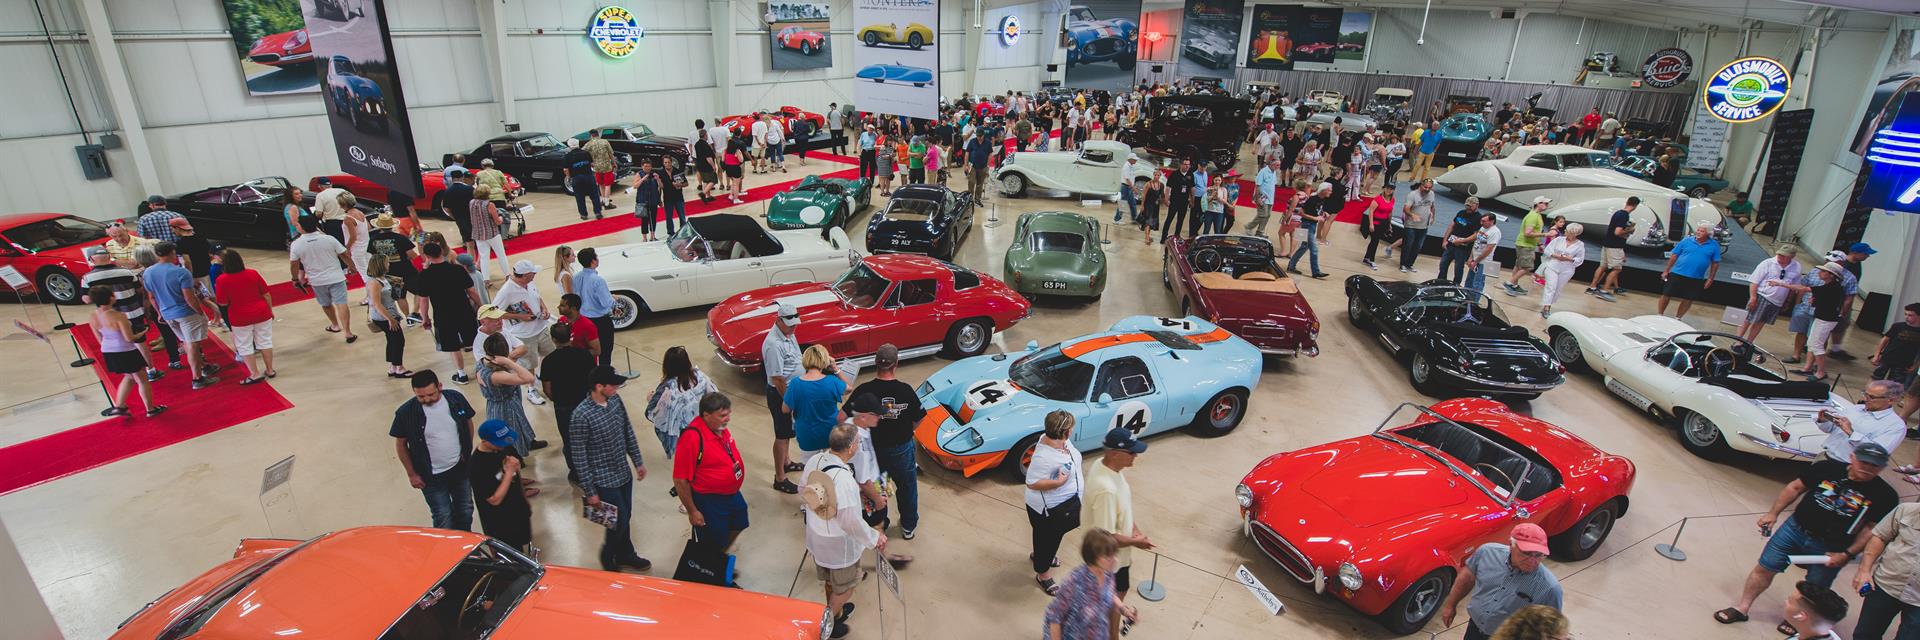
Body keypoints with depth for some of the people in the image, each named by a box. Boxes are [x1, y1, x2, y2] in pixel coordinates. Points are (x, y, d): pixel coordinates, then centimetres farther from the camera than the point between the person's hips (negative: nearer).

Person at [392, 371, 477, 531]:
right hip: (432, 477, -3)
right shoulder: (406, 412, -20)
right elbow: (400, 444, -6)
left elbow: (468, 422, 5)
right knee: (444, 519, 5)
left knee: (465, 511, 19)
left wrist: (468, 450, 5)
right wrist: (411, 474, -4)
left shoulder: (455, 398, -13)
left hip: (460, 468, 3)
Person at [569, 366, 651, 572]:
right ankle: (608, 557, 33)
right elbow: (579, 457, -18)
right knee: (620, 523, 5)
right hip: (605, 481, -6)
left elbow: (628, 432, 8)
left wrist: (638, 461, 13)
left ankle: (625, 555, 43)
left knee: (625, 518, 21)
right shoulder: (581, 416, -25)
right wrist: (589, 491, -13)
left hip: (624, 473, 6)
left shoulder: (615, 399, -5)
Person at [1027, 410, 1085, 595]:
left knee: (1053, 536, 31)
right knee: (1047, 538, 15)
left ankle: (1038, 555, 58)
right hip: (1049, 509, -9)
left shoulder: (1060, 440, -10)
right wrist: (1057, 482, -37)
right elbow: (1031, 483, -31)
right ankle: (1043, 573, 39)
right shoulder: (1043, 457, -38)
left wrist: (1080, 481, 16)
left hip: (1066, 502, 9)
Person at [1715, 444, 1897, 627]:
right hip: (1795, 528, 1)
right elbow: (1795, 487, 3)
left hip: (1829, 549, -1)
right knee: (1765, 568, 5)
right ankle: (1742, 608, 17)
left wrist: (1847, 555, -12)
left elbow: (1873, 529, -8)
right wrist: (1773, 513, 2)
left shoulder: (1885, 495, -11)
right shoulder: (1827, 468, -9)